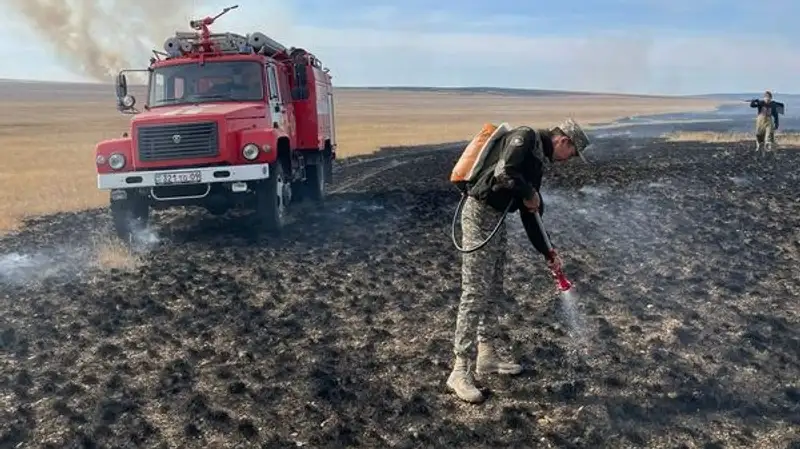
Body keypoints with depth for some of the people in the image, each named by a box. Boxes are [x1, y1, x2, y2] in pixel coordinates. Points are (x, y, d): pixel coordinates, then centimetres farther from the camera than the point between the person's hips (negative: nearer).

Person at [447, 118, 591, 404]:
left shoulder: (538, 160, 19)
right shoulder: (526, 137, -9)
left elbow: (528, 217, 22)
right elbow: (503, 172, -28)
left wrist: (547, 254, 23)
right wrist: (529, 193, -10)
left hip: (496, 219, 10)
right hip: (480, 214, -10)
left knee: (493, 293, 15)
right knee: (475, 295, -9)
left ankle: (487, 358, 26)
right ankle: (460, 371, -4)